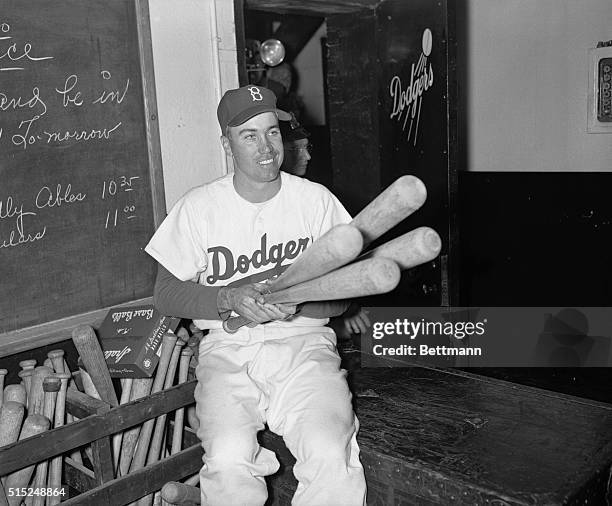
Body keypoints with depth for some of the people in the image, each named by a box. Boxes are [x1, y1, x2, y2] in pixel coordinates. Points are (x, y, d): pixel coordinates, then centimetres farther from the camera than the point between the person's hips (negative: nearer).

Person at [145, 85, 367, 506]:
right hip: (229, 348, 0)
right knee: (227, 462, -25)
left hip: (304, 342, 0)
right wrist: (232, 300, -15)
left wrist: (297, 301, -18)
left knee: (331, 456, -24)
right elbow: (166, 294, 2)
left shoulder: (316, 200, 3)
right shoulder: (198, 207, 1)